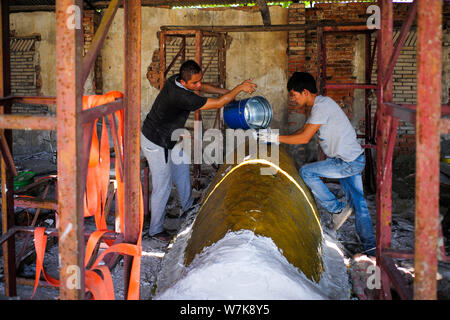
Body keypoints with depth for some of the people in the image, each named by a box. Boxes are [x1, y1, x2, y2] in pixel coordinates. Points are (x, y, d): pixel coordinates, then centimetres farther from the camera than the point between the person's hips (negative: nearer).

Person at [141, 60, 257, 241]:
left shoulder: (175, 80, -9)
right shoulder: (181, 97, -35)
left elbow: (203, 87, 12)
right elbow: (217, 104, -27)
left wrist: (228, 92, 6)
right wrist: (239, 88, -17)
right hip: (155, 144, -10)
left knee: (182, 163, 25)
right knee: (163, 186, -1)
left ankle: (188, 206, 44)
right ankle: (156, 230, 15)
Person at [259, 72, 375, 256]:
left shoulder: (322, 106, -19)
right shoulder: (320, 104, 13)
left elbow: (304, 138, -20)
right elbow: (304, 130, 23)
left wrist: (276, 138, -12)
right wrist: (275, 137, 18)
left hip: (348, 162, -10)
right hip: (355, 160, 10)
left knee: (306, 172, -6)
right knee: (358, 203, 12)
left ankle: (337, 208, 2)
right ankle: (370, 248, 17)